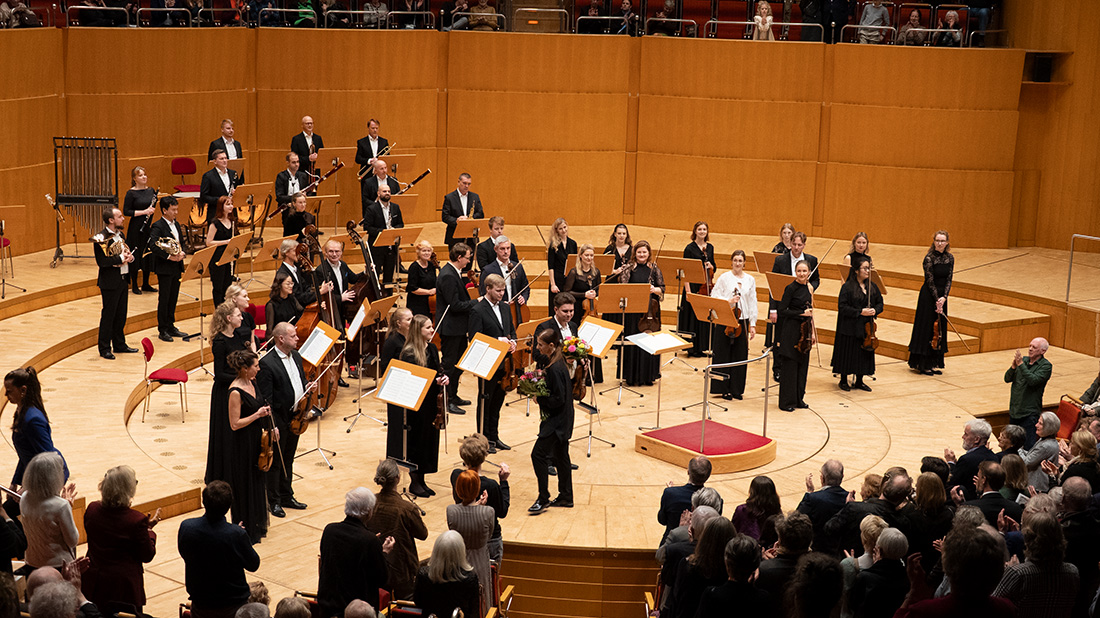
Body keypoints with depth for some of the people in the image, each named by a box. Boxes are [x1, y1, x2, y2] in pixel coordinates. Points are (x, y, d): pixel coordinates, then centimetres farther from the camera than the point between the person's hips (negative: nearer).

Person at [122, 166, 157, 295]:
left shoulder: (151, 190, 8)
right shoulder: (131, 193, -9)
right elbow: (126, 211, -12)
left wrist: (152, 210, -3)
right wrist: (144, 212, -18)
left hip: (149, 227, 5)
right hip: (136, 228, -5)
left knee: (148, 255, 11)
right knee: (136, 257, 0)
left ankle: (145, 284, 22)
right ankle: (134, 286, 11)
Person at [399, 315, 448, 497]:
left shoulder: (432, 349, 8)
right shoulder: (409, 353, -15)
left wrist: (443, 377, -4)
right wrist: (433, 381, -25)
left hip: (432, 402, 7)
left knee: (430, 439, 12)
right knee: (417, 440, 1)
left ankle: (421, 480, 25)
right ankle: (414, 483, 15)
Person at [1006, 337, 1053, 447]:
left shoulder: (1046, 366, -7)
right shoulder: (1024, 360, 9)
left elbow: (1033, 380, -22)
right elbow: (1007, 379, 6)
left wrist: (1021, 365, -24)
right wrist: (1013, 367, -13)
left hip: (1029, 413, -6)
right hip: (1014, 410, 6)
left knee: (1028, 446, -8)